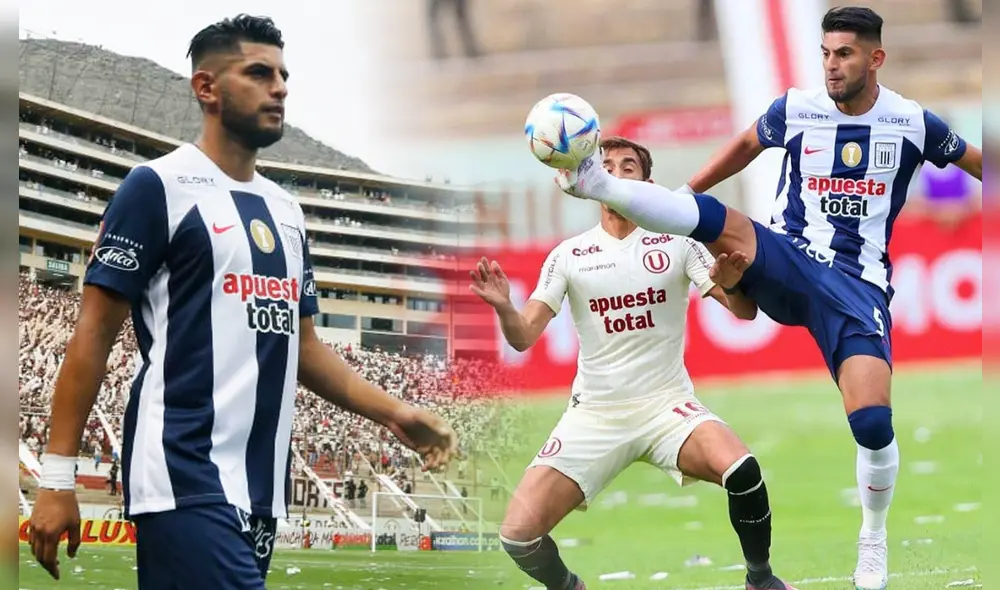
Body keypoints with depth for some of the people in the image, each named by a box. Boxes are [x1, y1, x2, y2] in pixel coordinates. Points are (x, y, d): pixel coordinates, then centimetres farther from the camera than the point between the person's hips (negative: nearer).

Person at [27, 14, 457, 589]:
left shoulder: (285, 208, 19)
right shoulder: (159, 187, -3)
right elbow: (94, 335, -5)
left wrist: (393, 412, 10)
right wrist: (57, 479, -10)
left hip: (261, 488, 8)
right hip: (185, 482, -8)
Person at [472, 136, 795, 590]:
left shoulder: (677, 244, 0)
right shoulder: (569, 256, 2)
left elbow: (744, 311, -5)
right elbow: (524, 337, -3)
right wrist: (503, 307, -26)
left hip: (667, 404, -1)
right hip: (594, 415, 1)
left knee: (741, 470, -32)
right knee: (519, 533, -15)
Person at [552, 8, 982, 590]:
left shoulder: (912, 123, -2)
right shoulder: (797, 109, 1)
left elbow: (976, 163, 15)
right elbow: (747, 145, 21)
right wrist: (682, 192, 24)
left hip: (858, 283, -1)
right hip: (788, 261, 1)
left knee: (873, 422, -17)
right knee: (713, 216, -32)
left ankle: (874, 540, 8)